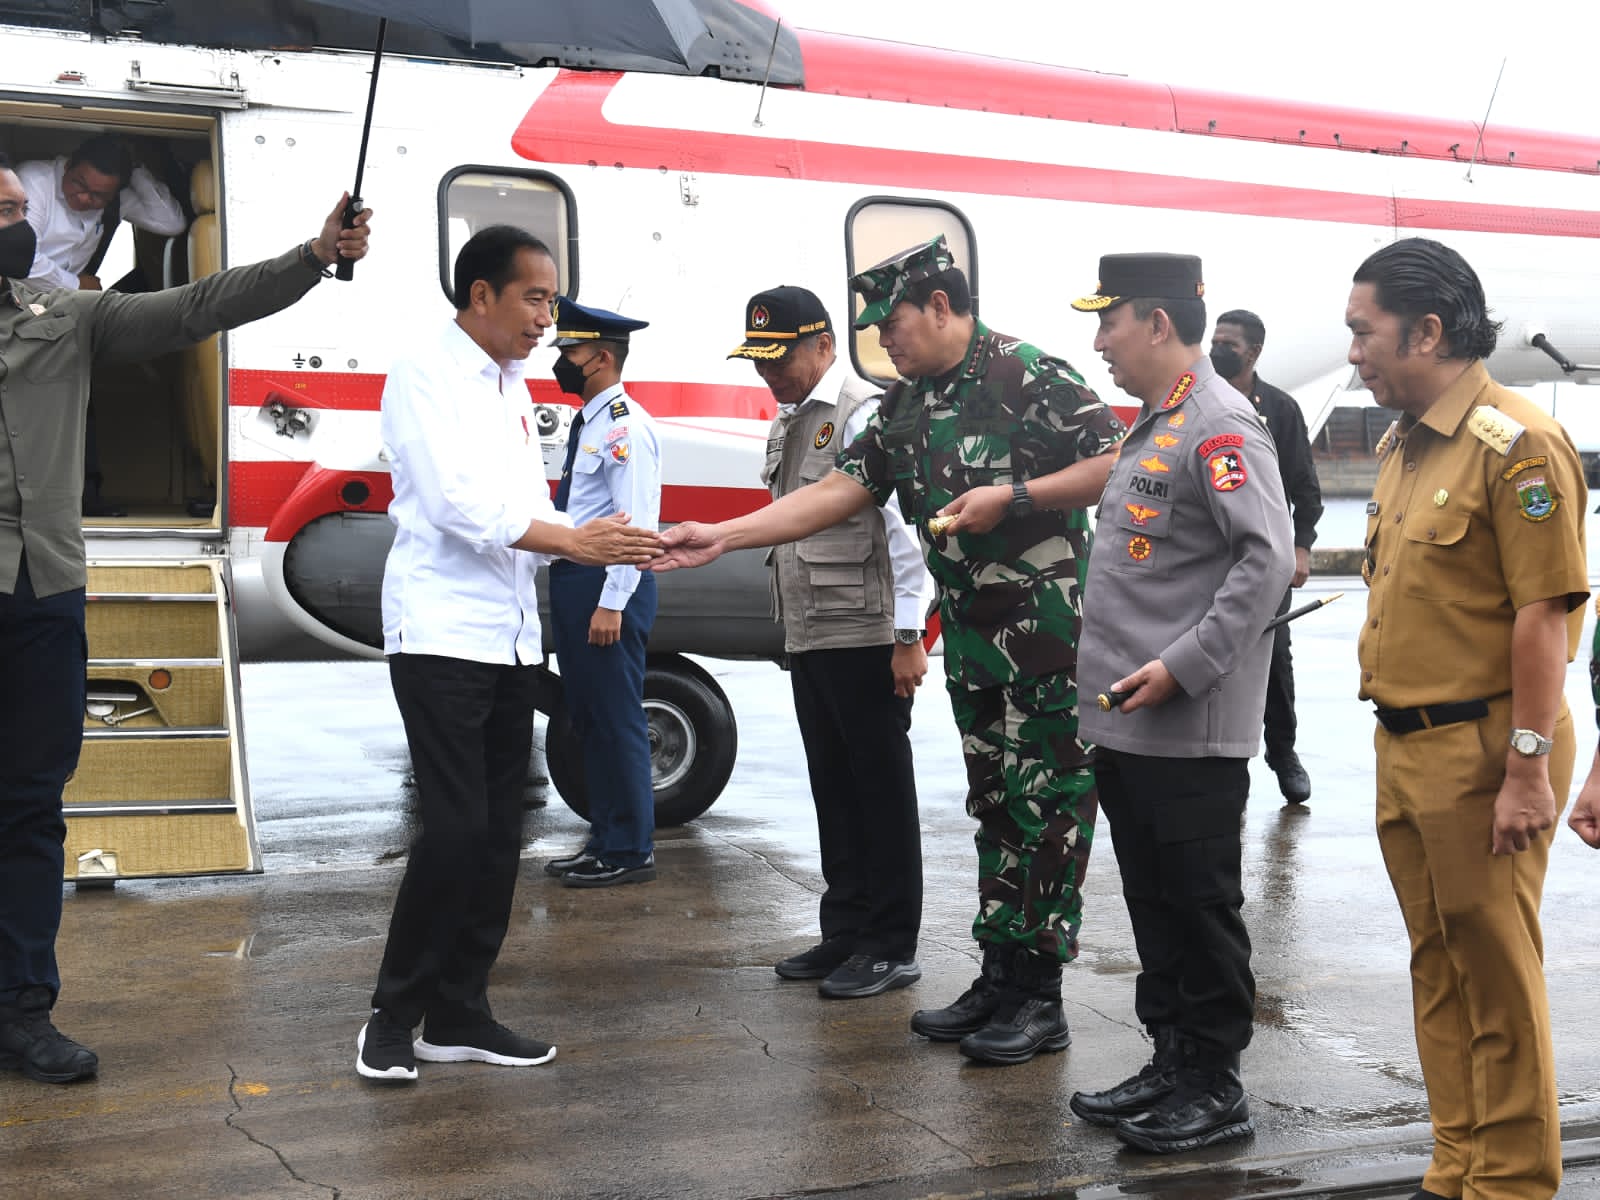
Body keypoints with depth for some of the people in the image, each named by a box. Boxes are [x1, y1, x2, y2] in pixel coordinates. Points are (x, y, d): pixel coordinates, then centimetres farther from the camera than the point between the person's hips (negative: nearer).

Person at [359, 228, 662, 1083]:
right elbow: (457, 501, -18)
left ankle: (459, 1017, 16)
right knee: (455, 828, -12)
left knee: (499, 835, 7)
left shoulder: (513, 387, 17)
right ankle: (393, 1017, 3)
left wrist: (608, 545, -2)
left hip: (511, 641, 8)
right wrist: (573, 541, -16)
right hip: (442, 635, -8)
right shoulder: (425, 374, -8)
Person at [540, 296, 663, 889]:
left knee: (616, 719, -3)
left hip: (607, 586, -10)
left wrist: (612, 603, -23)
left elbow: (635, 522, -20)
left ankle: (630, 851, 6)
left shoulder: (625, 425, -13)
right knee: (588, 718, 15)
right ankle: (604, 840, 26)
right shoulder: (586, 424, 16)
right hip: (572, 579, 10)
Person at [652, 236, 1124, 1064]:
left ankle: (1039, 996, 3)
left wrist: (1013, 497, -19)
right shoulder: (906, 408, 14)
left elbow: (1115, 463, -15)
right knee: (994, 804, 13)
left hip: (1048, 630, -8)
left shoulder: (1030, 377, -11)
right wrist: (722, 537, 1)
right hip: (970, 636, 8)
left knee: (1047, 804, -3)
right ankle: (999, 977, 21)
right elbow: (839, 491, 8)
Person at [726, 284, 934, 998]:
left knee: (881, 789, -1)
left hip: (866, 639, -9)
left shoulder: (865, 415, -12)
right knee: (833, 787, 14)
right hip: (808, 639, 9)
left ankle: (892, 946, 7)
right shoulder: (789, 422, 17)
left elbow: (903, 527, -17)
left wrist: (909, 634, -19)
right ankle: (846, 933, 23)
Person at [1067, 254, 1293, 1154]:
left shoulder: (1220, 424, -14)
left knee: (1201, 907, 1)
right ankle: (1173, 1065, 26)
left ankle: (1216, 1090, 11)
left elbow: (1269, 558, -22)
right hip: (1128, 725, 9)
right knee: (1154, 906, 15)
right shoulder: (1154, 425, 16)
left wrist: (1184, 666, -24)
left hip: (1192, 732, -9)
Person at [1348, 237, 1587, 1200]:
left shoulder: (1515, 444, -14)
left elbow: (1544, 613, -18)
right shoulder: (1401, 445, 14)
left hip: (1481, 749, -9)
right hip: (1406, 747, 9)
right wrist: (1400, 743, 18)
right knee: (1438, 969, 15)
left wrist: (1527, 769, -20)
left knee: (1497, 975, 1)